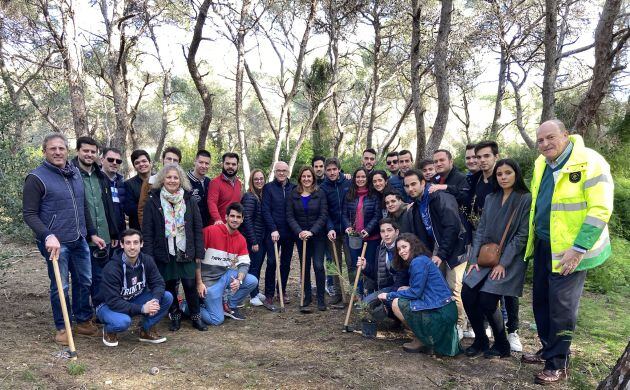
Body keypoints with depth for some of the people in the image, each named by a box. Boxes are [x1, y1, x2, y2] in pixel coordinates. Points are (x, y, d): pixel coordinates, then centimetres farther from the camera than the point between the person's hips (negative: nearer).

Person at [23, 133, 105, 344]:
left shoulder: (75, 173, 9)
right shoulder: (36, 178, -10)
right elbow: (29, 214, -11)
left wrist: (92, 233, 16)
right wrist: (48, 236, -24)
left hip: (79, 240, 6)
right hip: (55, 242, -6)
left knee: (85, 282, 14)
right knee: (60, 286, 3)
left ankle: (84, 321, 30)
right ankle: (62, 328, 21)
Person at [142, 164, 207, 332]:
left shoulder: (189, 200, 3)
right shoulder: (153, 201, -1)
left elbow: (198, 228, 3)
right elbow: (147, 231, -3)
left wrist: (199, 252, -1)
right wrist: (148, 255, -8)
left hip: (185, 252, 0)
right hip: (164, 253, 0)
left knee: (190, 285, -1)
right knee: (169, 286, 8)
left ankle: (196, 316, 18)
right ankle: (175, 316, 27)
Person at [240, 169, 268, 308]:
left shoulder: (262, 195, 11)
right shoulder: (249, 197, -13)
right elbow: (247, 220, -17)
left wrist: (262, 239, 11)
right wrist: (254, 241, -18)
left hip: (262, 238, 8)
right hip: (253, 239, -7)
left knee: (258, 265, 15)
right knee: (254, 265, -1)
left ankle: (256, 292, 28)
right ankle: (253, 296, 10)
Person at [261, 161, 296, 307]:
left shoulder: (294, 188, 6)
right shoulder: (268, 188, 0)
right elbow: (266, 210, -6)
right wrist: (273, 229, -13)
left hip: (289, 232, 3)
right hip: (273, 232, -3)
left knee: (286, 263, 10)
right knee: (272, 262, -2)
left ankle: (282, 291, 24)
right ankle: (269, 294, 10)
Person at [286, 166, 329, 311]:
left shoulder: (320, 193, -2)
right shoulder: (293, 194, 3)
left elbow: (323, 216, -7)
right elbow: (290, 216, -1)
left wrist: (311, 231, -17)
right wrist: (299, 231, -15)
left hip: (318, 235, -2)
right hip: (300, 236, 2)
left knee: (318, 265, -9)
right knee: (304, 267, 8)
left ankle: (321, 299, 4)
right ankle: (307, 296, 21)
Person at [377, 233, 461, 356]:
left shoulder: (418, 262, -12)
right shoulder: (422, 260, 18)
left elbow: (415, 292, -15)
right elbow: (416, 290, 18)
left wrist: (389, 295, -5)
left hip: (440, 313, -10)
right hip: (443, 310, 10)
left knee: (396, 303, -8)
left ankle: (421, 341, 5)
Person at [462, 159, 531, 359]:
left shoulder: (526, 199, -7)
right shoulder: (491, 198, 11)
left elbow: (522, 235, -11)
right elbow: (481, 230, 10)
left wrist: (503, 263, -15)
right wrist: (474, 258, 0)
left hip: (510, 261, -5)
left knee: (487, 301, -15)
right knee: (467, 295, -9)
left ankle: (502, 345, 11)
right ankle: (480, 340, 12)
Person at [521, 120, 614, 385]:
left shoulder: (589, 162, -16)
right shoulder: (541, 164, 7)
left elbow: (601, 210, -20)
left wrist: (578, 249, -23)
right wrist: (532, 239, 16)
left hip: (571, 248, -7)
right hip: (543, 244, 7)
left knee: (561, 306, -1)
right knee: (540, 300, 15)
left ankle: (558, 364, 15)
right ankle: (548, 349, 33)